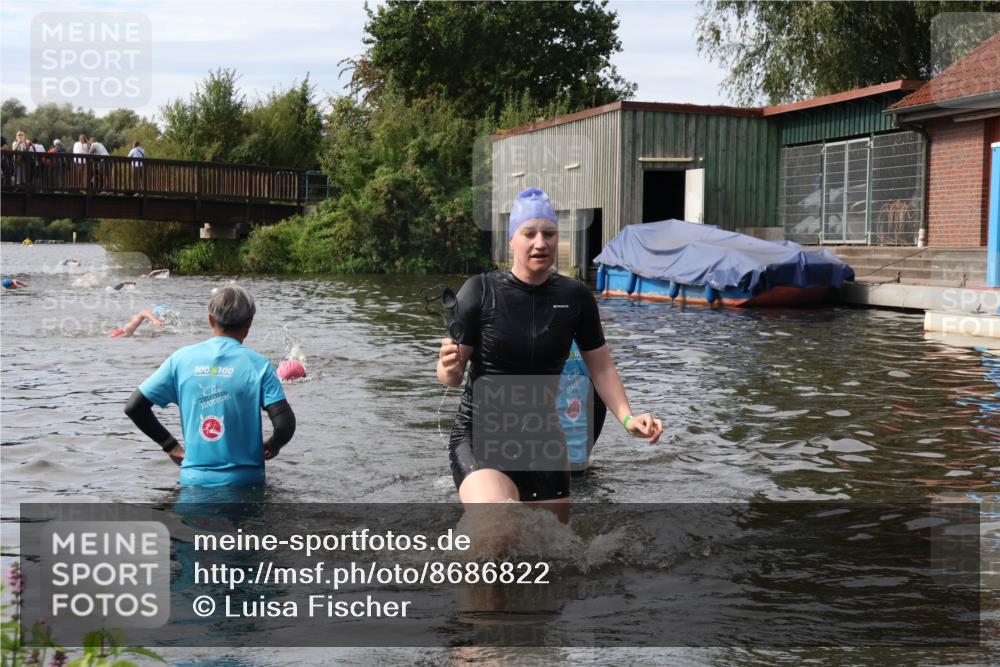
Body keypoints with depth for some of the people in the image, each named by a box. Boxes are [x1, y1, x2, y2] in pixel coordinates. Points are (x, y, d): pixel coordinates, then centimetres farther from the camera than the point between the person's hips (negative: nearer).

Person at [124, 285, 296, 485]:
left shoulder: (181, 358, 4)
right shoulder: (258, 365, -4)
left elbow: (134, 407, 6)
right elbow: (285, 425, -12)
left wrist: (171, 446, 14)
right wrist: (272, 447, 9)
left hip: (194, 480, 2)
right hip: (244, 482, -2)